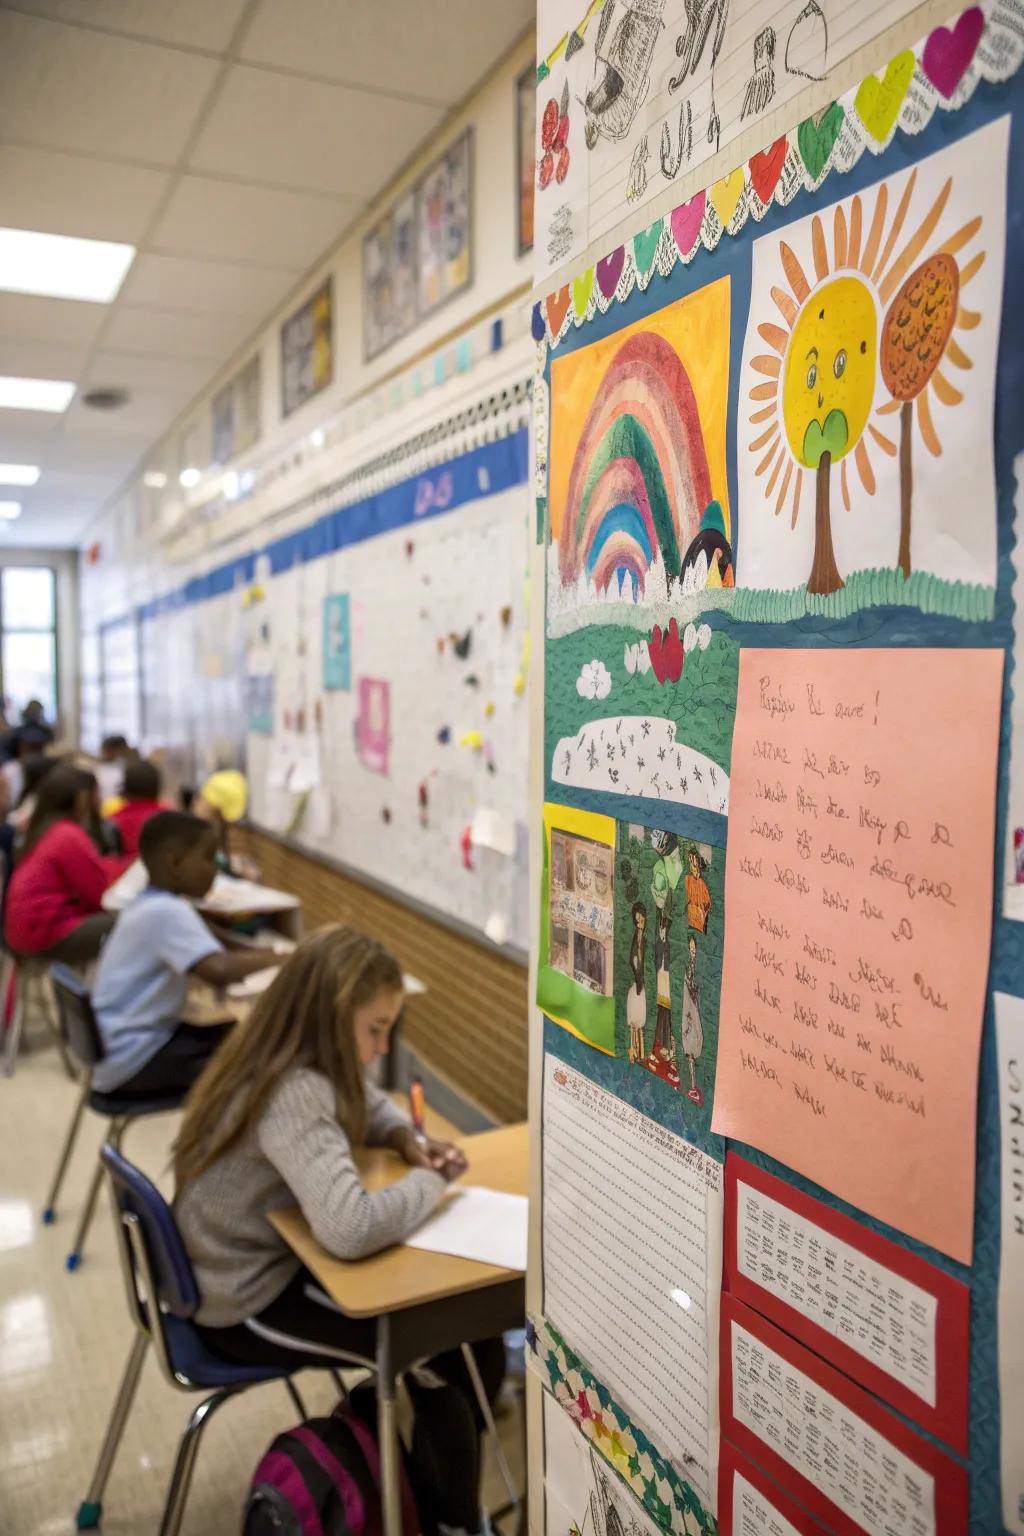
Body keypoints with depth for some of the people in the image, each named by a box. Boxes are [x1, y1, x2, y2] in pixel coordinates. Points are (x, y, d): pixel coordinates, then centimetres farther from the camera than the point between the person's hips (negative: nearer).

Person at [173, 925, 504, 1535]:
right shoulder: (293, 1095, -33)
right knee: (453, 1344, -5)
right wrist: (432, 1182, -26)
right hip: (250, 1306, -9)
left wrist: (409, 1139, -6)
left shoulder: (291, 1061, -4)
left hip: (265, 1264, 9)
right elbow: (352, 1229, -44)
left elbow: (368, 1104, 15)